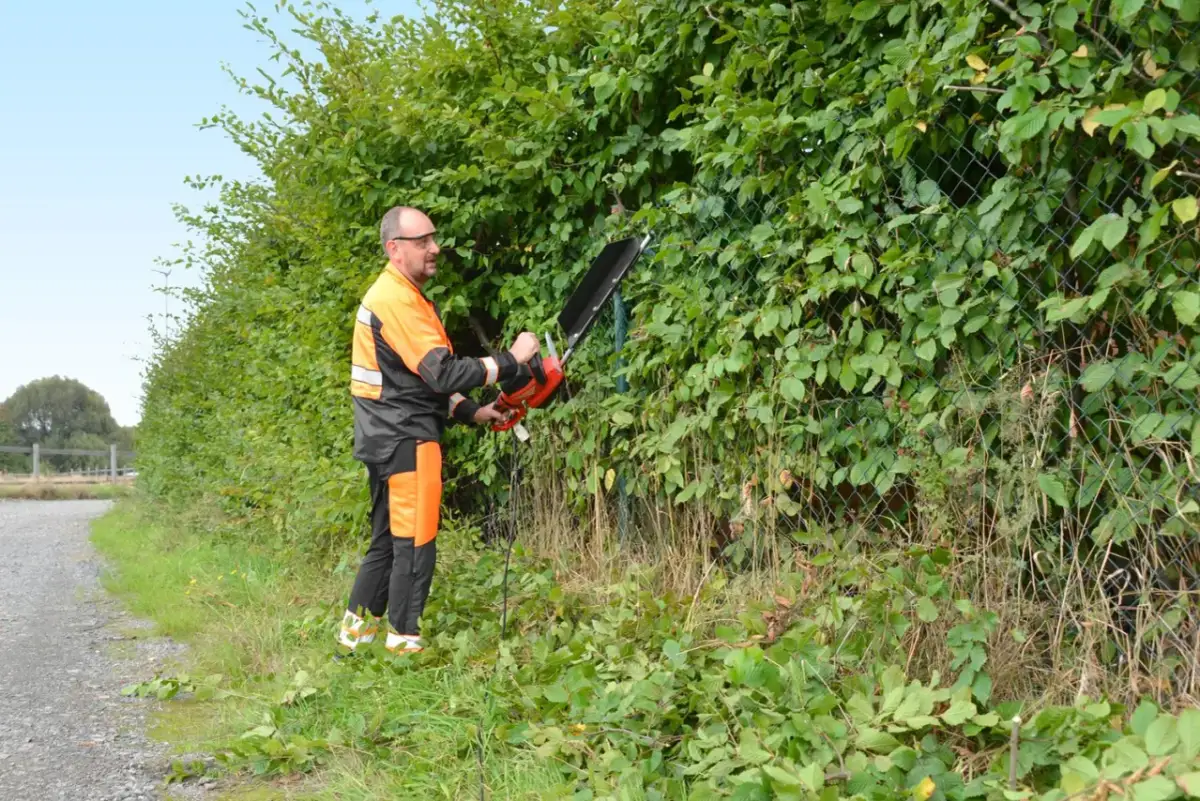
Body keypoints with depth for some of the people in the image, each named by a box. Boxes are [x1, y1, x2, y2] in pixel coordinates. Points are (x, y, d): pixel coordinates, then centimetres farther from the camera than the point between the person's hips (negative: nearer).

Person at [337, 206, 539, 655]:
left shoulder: (404, 297, 16)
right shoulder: (396, 300, -17)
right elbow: (443, 373, -24)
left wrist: (470, 413, 11)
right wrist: (511, 360, -18)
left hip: (390, 440, 10)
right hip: (406, 442, -10)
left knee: (388, 542, 17)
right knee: (416, 545, -4)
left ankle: (356, 631, 23)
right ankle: (402, 642, 2)